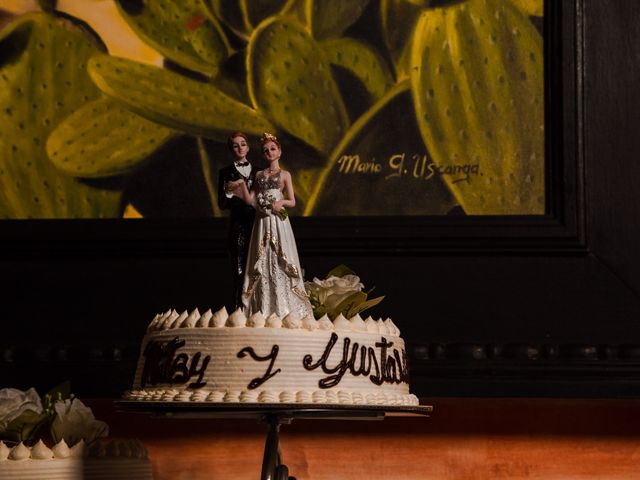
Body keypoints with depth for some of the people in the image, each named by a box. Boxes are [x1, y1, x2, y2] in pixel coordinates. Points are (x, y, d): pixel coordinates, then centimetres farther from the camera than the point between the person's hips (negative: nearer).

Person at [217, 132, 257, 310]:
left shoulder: (256, 172, 15)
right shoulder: (226, 173, 5)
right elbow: (222, 204, -1)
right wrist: (229, 191, -18)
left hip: (257, 225, 3)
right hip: (238, 226, -3)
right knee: (239, 270, -8)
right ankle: (238, 309, -8)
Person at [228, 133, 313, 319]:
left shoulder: (284, 175, 6)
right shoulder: (259, 175, 14)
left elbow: (292, 202, 4)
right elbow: (249, 199, 6)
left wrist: (281, 202, -15)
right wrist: (242, 186, -9)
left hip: (278, 222, -3)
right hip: (262, 222, 3)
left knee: (280, 262, -7)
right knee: (262, 264, 0)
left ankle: (284, 309, -5)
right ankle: (264, 311, 2)